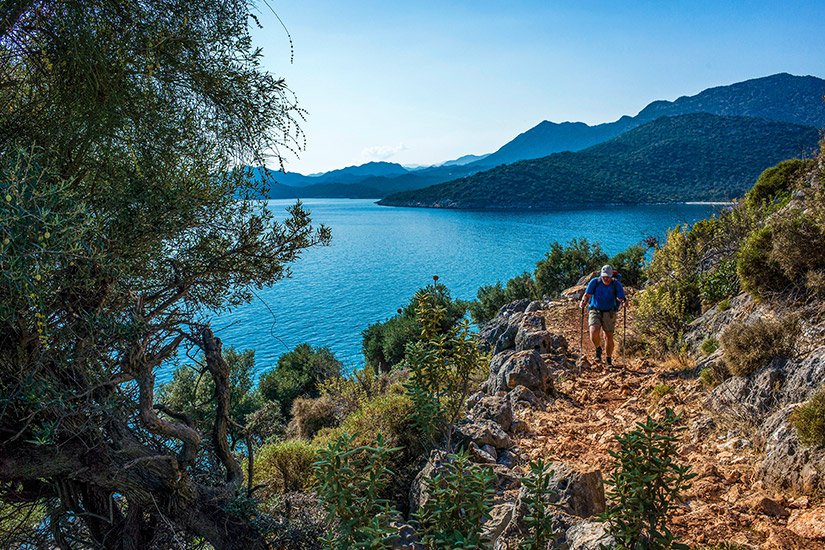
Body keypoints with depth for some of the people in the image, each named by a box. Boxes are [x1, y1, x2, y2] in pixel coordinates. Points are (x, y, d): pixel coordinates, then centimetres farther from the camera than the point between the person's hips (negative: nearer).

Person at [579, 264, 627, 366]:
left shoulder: (616, 284, -9)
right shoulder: (594, 282, -9)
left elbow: (622, 298, -10)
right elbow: (587, 294, -9)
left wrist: (624, 302, -34)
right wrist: (584, 301, -30)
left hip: (609, 313, 1)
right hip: (595, 311, -1)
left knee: (609, 336, 4)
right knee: (594, 332, -22)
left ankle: (609, 360, 23)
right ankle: (598, 350, 9)